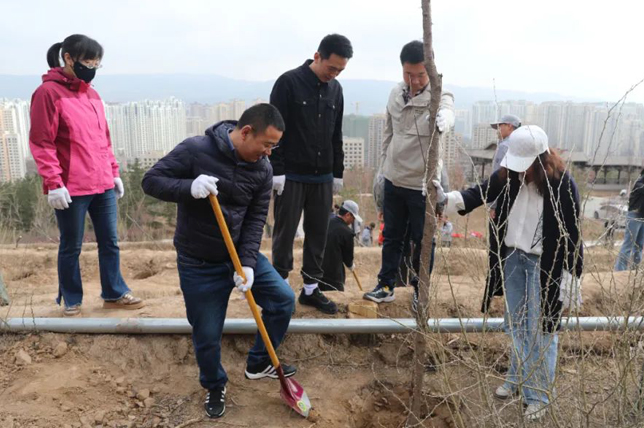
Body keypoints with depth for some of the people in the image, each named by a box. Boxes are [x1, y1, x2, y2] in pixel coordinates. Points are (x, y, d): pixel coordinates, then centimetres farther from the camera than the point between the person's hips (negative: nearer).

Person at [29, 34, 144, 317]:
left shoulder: (92, 94, 13)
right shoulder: (48, 92, -8)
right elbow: (41, 142, -12)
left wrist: (114, 172, 15)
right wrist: (53, 182, -17)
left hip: (103, 185, 7)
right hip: (71, 188, -7)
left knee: (110, 242, 12)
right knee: (71, 247, 8)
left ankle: (114, 294, 26)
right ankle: (71, 301, 24)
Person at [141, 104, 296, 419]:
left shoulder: (263, 169, -6)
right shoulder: (194, 150, -18)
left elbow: (256, 219, -6)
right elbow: (151, 181, -14)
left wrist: (248, 263, -17)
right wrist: (189, 187, -33)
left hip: (241, 255, 4)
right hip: (198, 264, -4)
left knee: (284, 300, 0)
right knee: (207, 336, 4)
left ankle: (258, 363, 23)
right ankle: (215, 386, 35)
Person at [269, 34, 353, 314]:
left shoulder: (335, 89, 9)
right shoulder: (289, 83, -8)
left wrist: (337, 172, 13)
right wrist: (276, 170, -14)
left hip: (322, 177, 5)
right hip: (291, 176, -5)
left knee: (318, 234, 8)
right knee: (285, 233, 3)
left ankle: (311, 288, 19)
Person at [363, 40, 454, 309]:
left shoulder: (440, 96, -14)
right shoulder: (395, 95, 4)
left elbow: (447, 113, -39)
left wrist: (443, 120, -63)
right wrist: (382, 169, 14)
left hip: (423, 184, -5)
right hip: (393, 181, 5)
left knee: (422, 241, 8)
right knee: (392, 236, 15)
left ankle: (421, 290, 27)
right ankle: (386, 286, 29)